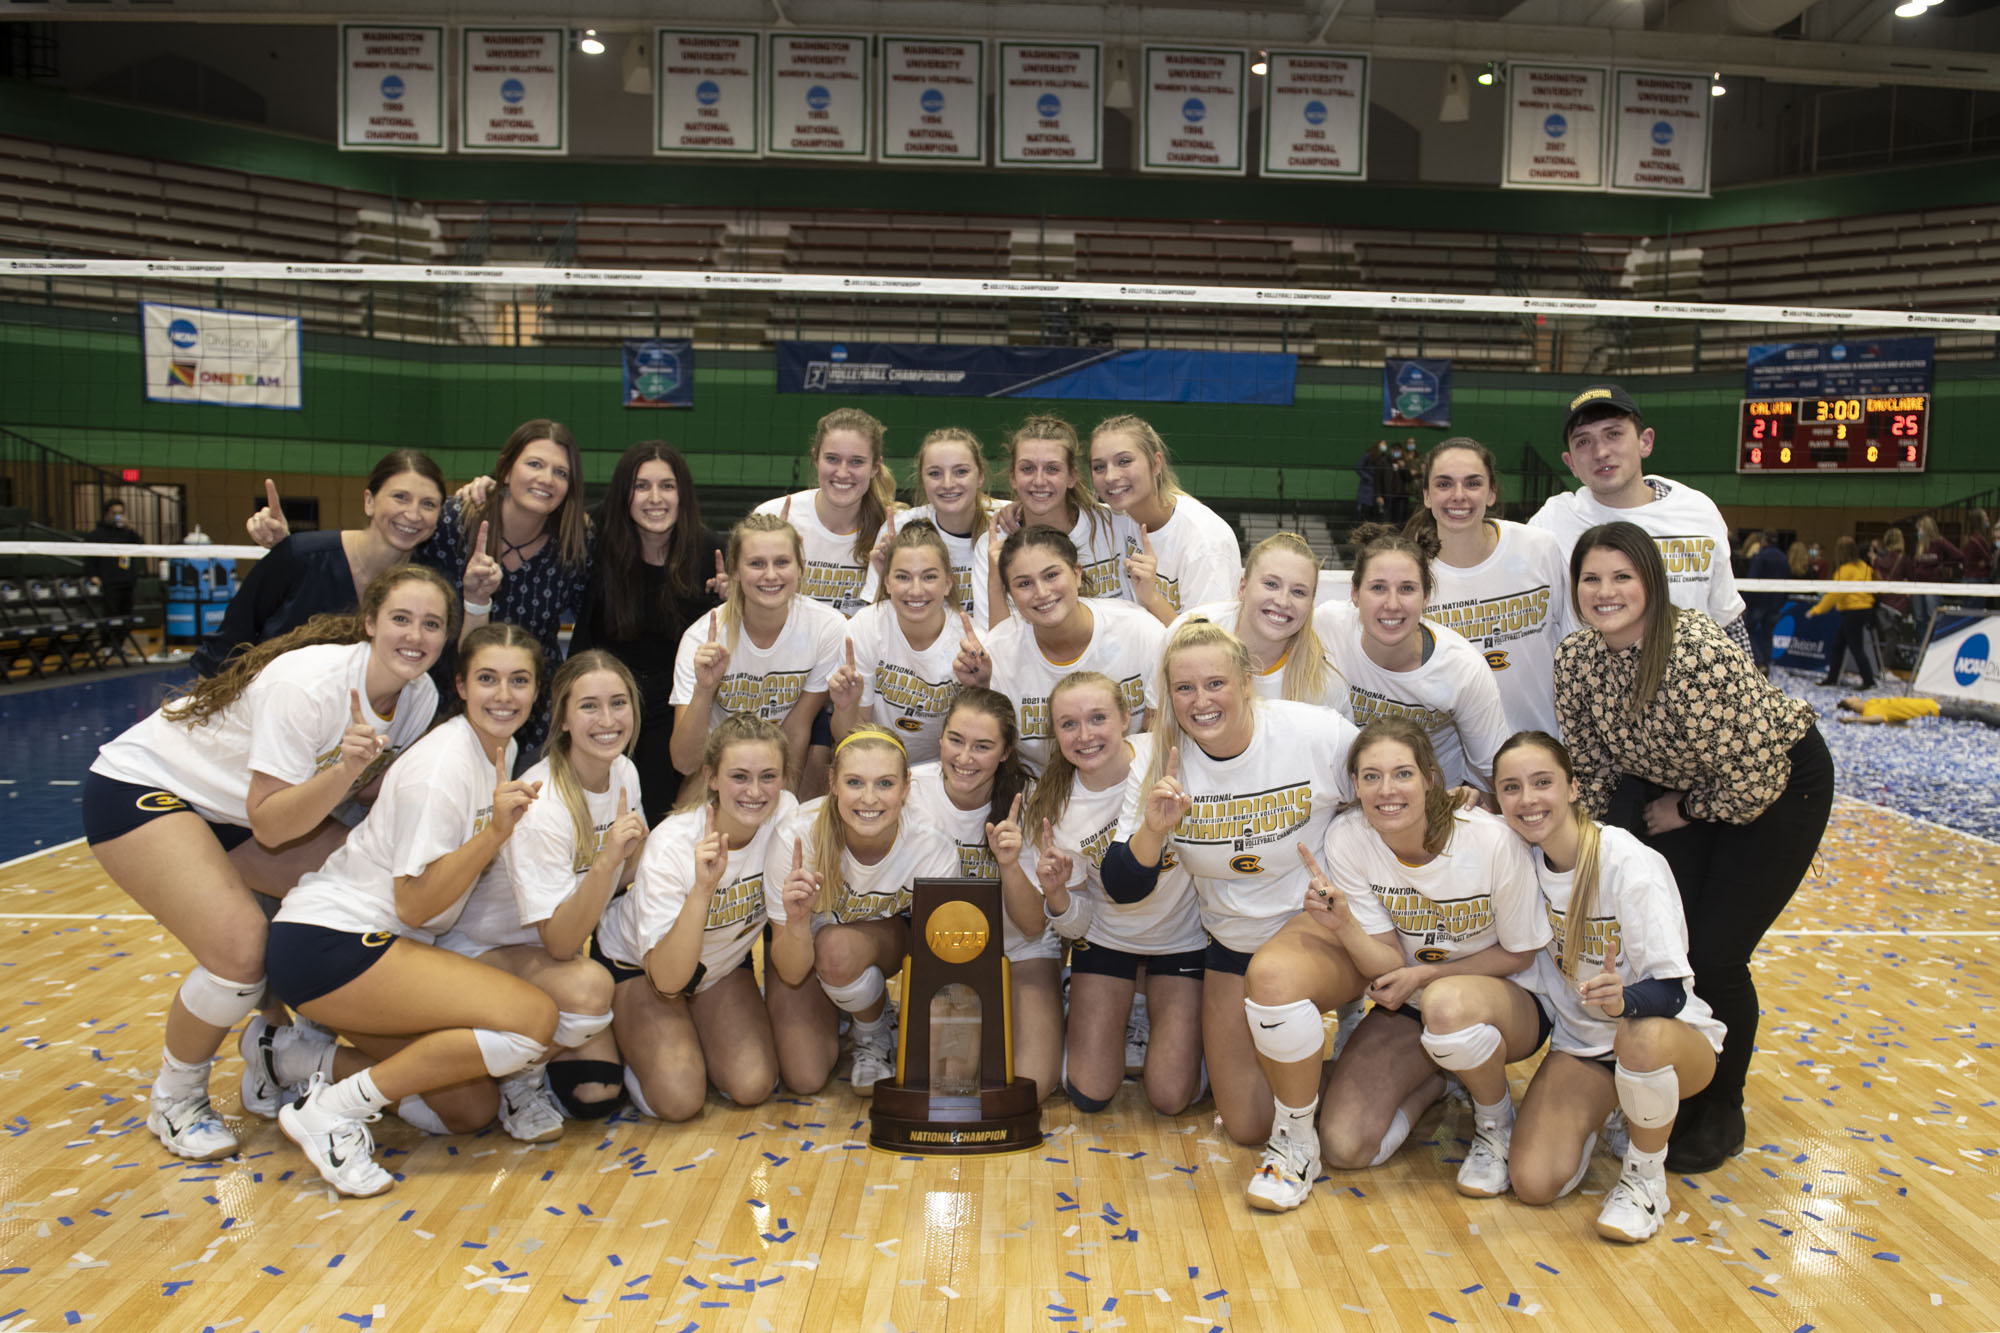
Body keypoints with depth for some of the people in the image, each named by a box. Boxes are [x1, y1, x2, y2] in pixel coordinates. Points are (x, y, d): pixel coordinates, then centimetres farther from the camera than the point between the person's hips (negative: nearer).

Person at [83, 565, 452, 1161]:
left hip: (233, 808, 8)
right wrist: (346, 767, -44)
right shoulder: (309, 683, -32)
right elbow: (268, 826, -31)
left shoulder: (420, 696, -11)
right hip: (141, 788, -8)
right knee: (242, 949, -27)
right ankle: (174, 1100, 4)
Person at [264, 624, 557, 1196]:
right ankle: (335, 1110, -13)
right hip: (328, 944, -9)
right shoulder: (441, 766, -19)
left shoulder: (503, 751, 7)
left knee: (475, 1108, 6)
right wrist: (494, 833, -30)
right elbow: (414, 904, -22)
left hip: (387, 945, 9)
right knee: (535, 1017, -24)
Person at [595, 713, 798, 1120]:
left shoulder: (786, 815, -23)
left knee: (753, 1086, -14)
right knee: (679, 1100, -20)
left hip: (723, 958, 4)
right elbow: (668, 979, -37)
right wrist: (703, 887, -48)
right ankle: (630, 1045, 11)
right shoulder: (671, 846, -33)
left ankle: (694, 1037, 16)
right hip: (638, 961, -4)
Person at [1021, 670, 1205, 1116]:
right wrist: (1056, 895, -31)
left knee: (1171, 1097, -3)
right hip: (1107, 939, 1)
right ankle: (1116, 1011, 30)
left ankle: (1158, 1015, 27)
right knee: (1089, 1094, 2)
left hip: (1183, 936, -1)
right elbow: (1077, 923, -10)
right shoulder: (1051, 808, -18)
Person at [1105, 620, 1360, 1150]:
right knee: (1246, 1127, 6)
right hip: (1235, 942, 3)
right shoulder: (1159, 767, -13)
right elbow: (1122, 891, -13)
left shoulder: (1319, 734, -20)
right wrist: (1154, 829, -32)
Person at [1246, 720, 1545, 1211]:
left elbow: (1519, 952, -9)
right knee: (1345, 1147, -14)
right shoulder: (1346, 839, -18)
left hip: (1501, 995, -2)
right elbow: (1390, 965, -16)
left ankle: (1496, 1121, -7)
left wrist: (1426, 974, -19)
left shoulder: (1492, 842, -25)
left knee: (1448, 1005, -39)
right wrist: (1342, 923, -36)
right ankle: (1429, 1085, 17)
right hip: (1408, 1004, 2)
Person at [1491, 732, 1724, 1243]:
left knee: (1641, 1039, -41)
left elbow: (1670, 992, -24)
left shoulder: (1631, 864, -24)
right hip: (1580, 1042, 4)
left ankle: (1645, 1178, -11)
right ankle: (1602, 1114, 16)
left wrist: (1623, 999, -46)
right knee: (1533, 1182, -16)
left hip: (1671, 1036, -4)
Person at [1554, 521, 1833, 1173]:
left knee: (1713, 956, -7)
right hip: (1675, 784, 6)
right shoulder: (1575, 656, -15)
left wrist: (1685, 812, -13)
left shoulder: (1697, 651, -35)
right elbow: (1591, 767, -3)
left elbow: (1754, 775, -29)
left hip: (1780, 782, -5)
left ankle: (1721, 1113, 19)